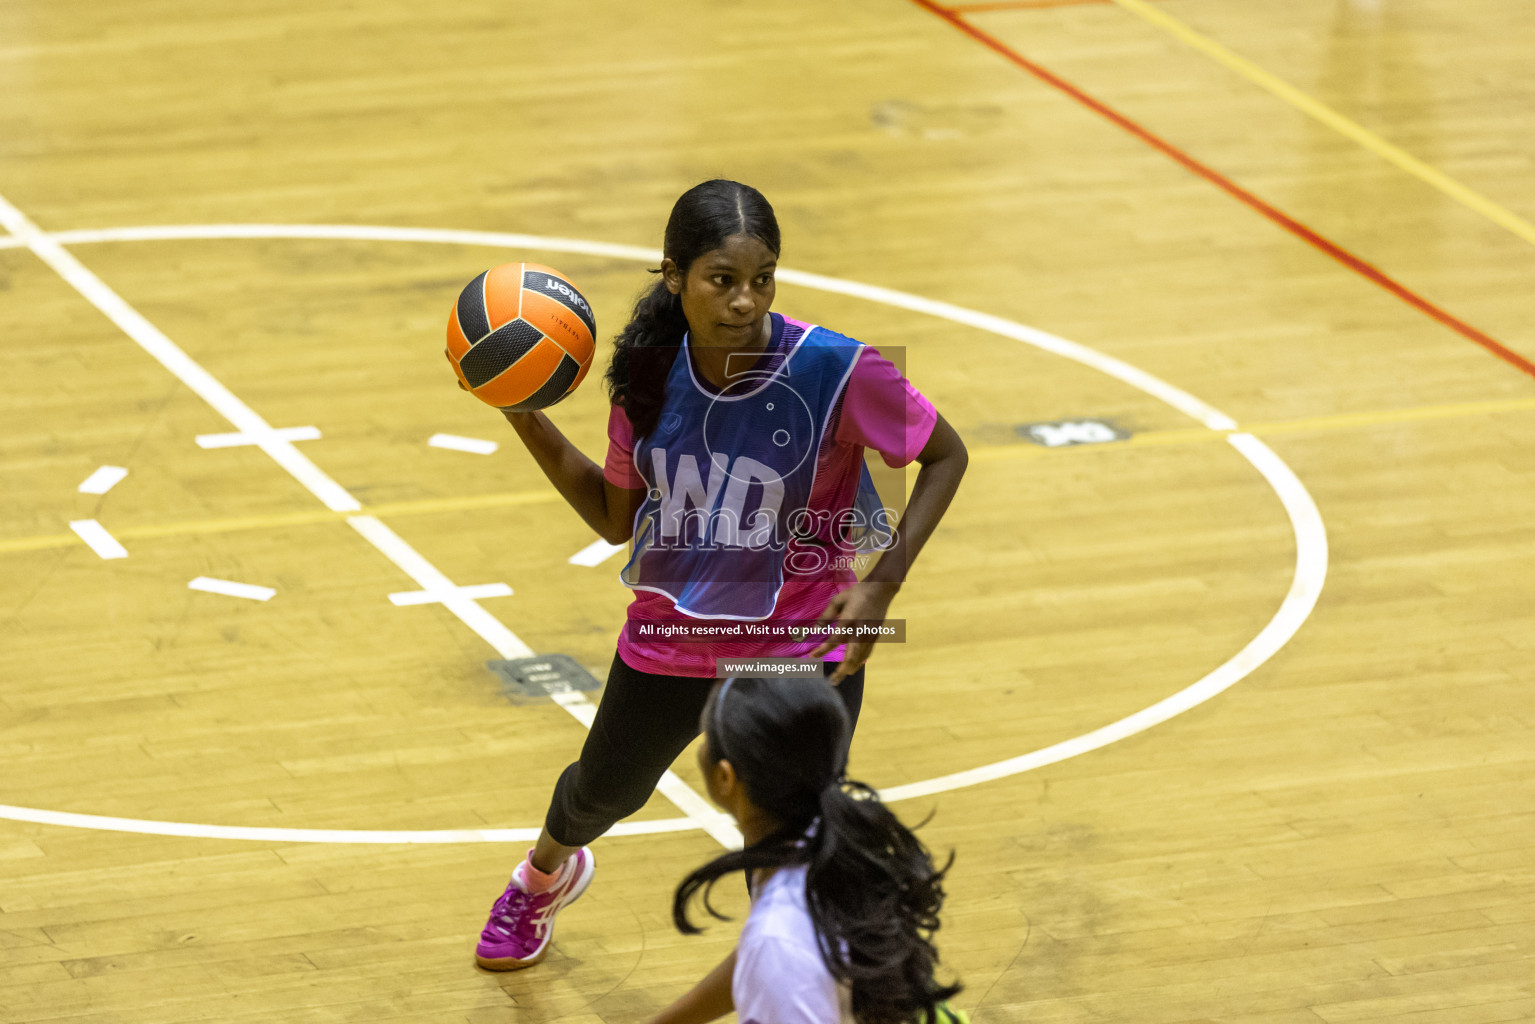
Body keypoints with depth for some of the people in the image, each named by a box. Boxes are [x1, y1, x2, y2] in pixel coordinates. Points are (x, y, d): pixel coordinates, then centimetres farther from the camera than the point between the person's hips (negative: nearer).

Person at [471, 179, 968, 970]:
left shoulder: (835, 371, -26)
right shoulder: (647, 374, -13)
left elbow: (945, 456, -11)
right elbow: (615, 519, 0)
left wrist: (882, 583, -20)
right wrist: (528, 422, -10)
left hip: (799, 651, -4)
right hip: (668, 640, 4)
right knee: (603, 791, 31)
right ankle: (545, 874, 67)